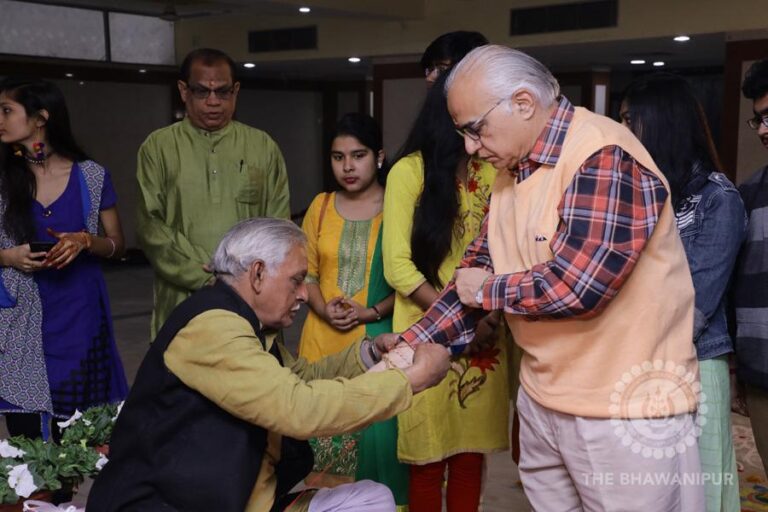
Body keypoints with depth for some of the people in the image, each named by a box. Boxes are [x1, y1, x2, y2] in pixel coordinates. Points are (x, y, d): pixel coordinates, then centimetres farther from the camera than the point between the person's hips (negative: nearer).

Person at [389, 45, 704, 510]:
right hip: (543, 397, 8)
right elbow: (479, 269, 12)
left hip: (627, 407, -8)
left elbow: (575, 286, -28)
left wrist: (486, 292, -12)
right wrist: (415, 342, 1)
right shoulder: (513, 170, 8)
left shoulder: (603, 157, -20)